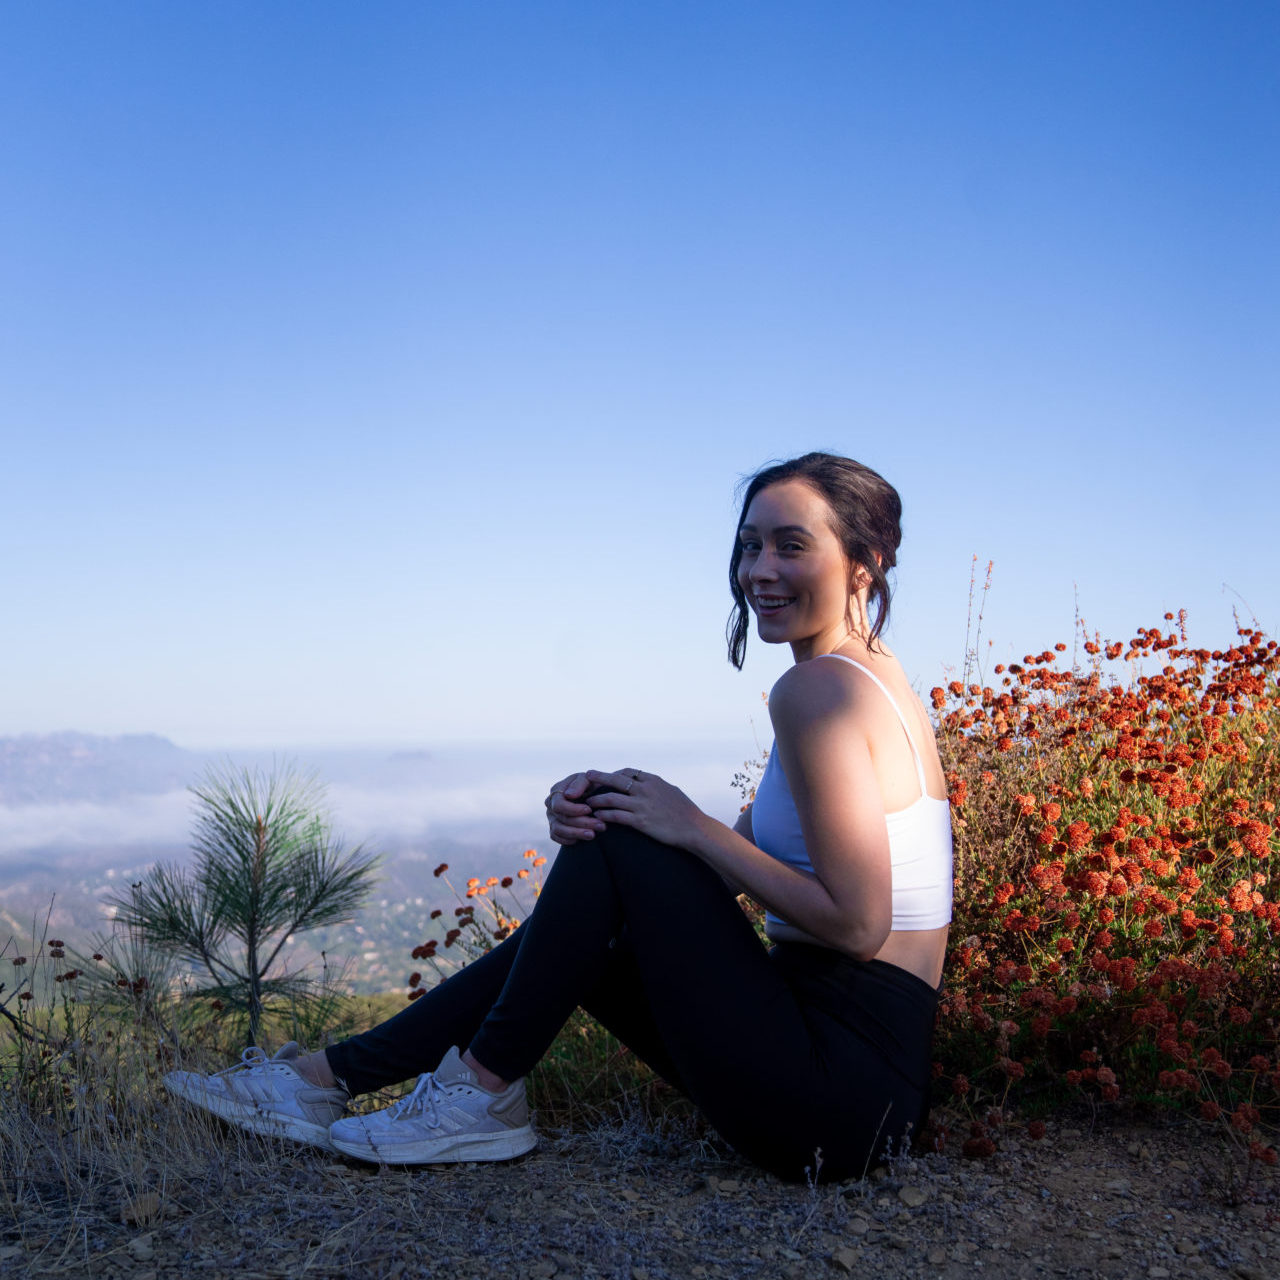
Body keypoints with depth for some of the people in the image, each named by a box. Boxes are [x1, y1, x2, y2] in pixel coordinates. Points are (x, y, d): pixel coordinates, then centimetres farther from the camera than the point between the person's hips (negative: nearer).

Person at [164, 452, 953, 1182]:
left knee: (617, 845, -9)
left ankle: (482, 1094, 2)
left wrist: (692, 826, -15)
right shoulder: (873, 675, 13)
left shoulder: (820, 688, -18)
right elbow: (753, 852, 11)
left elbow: (857, 923, -23)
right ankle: (330, 1076, 16)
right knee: (574, 929, 12)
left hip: (844, 1094, -9)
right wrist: (610, 804, -5)